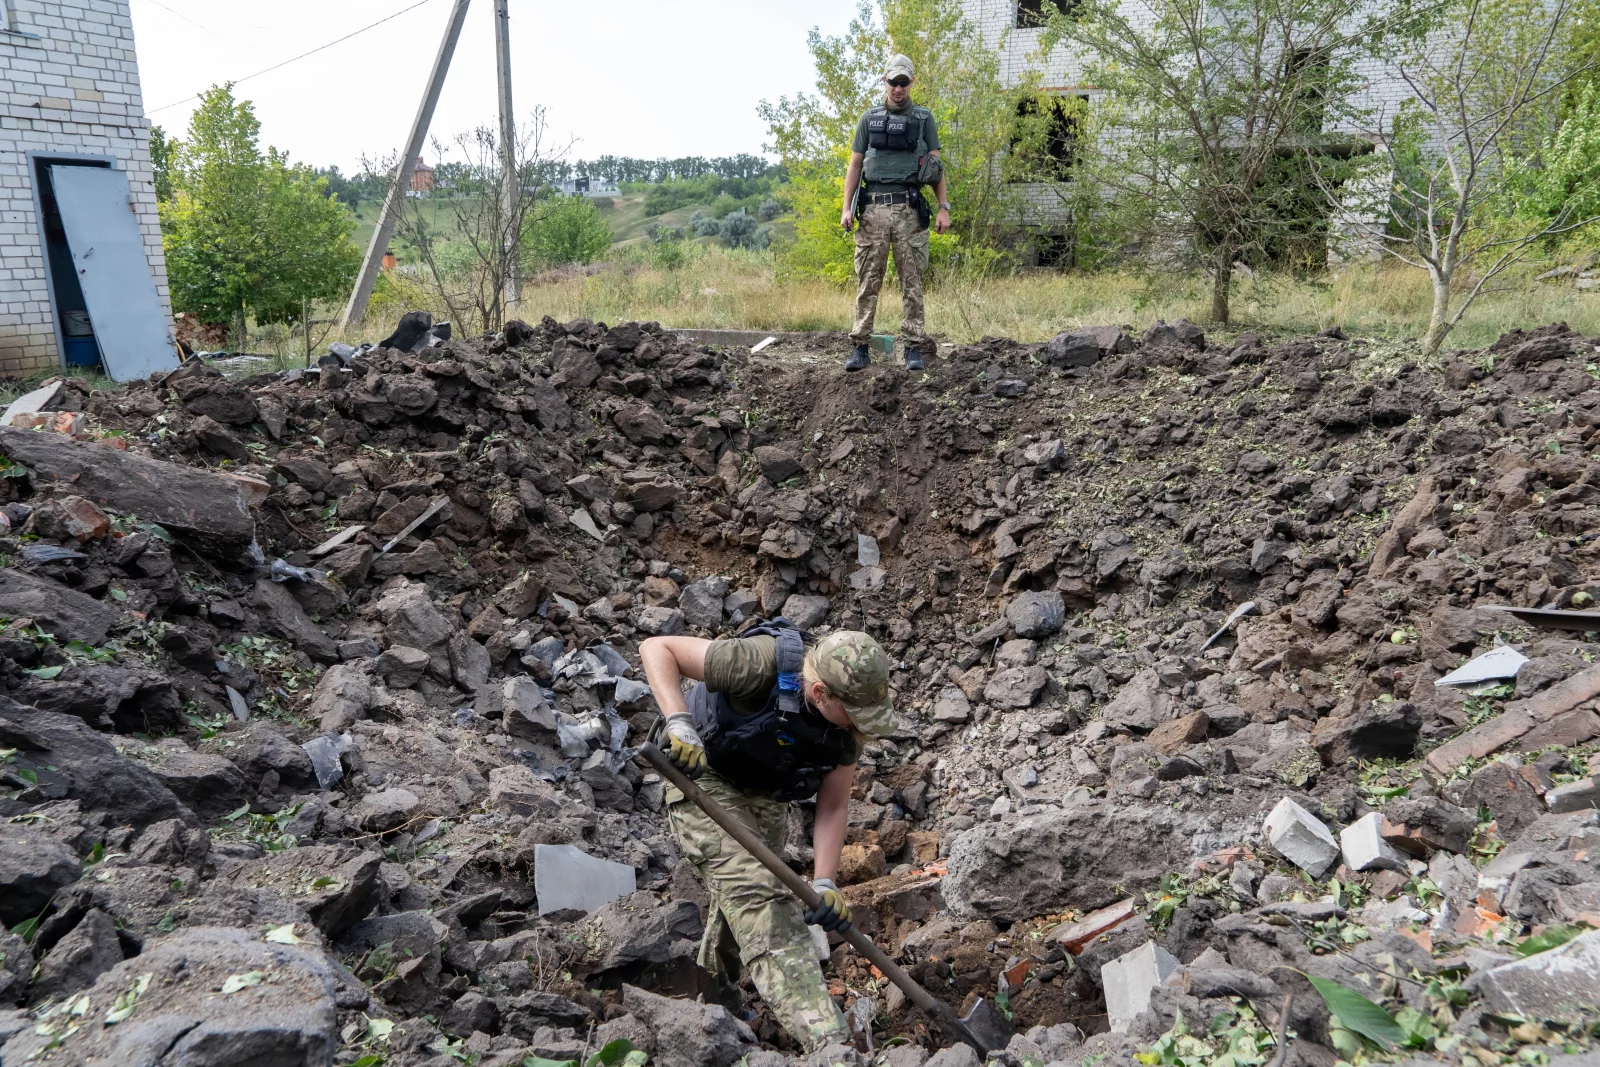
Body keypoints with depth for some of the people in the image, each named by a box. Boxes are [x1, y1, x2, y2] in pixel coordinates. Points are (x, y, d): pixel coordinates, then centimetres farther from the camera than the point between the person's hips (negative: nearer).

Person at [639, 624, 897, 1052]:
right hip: (701, 777, -7)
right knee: (756, 890, -20)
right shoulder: (760, 664, -35)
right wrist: (678, 724, -44)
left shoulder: (848, 718, -16)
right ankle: (826, 1039, -25)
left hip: (764, 798, 7)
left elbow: (833, 807, -10)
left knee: (739, 897, 21)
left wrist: (824, 884, -20)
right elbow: (656, 648, -32)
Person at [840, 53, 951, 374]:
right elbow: (854, 165, 11)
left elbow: (937, 167, 8)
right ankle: (860, 347, 4)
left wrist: (944, 208, -2)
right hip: (873, 209, 1)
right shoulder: (869, 118, 12)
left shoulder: (924, 119, 10)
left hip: (909, 210, -1)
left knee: (912, 283, 0)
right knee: (867, 282, 1)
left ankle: (914, 349, 3)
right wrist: (847, 208, 1)